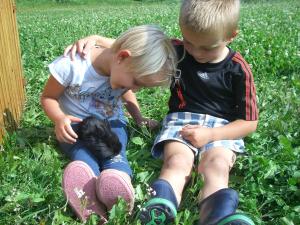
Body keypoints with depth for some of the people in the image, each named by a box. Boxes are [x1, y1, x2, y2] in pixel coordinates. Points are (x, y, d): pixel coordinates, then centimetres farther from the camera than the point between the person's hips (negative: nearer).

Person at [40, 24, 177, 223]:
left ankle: (120, 180, -55)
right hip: (76, 126, -3)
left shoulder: (123, 70, -8)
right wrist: (60, 119, -29)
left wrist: (139, 119, 5)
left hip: (111, 122, 3)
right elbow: (48, 97, -11)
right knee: (82, 153, -33)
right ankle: (89, 192, -58)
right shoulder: (71, 65, -24)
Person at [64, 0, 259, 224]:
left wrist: (211, 135, -15)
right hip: (181, 121, 2)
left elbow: (249, 122, -2)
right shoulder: (176, 51, 1)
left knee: (217, 166, -34)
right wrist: (95, 39, -5)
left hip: (222, 128, -1)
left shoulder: (238, 70, -6)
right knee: (177, 162, -31)